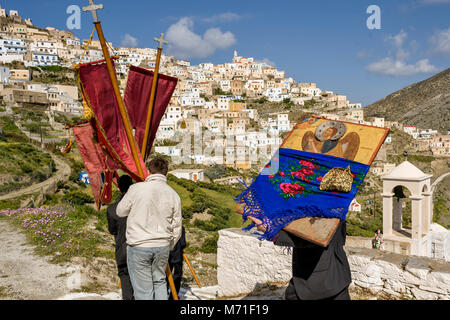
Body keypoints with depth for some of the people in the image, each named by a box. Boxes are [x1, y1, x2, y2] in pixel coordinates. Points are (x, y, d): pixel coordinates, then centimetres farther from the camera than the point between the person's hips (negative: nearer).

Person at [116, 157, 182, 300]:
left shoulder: (136, 188, -11)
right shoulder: (173, 195, -1)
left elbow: (120, 211, 4)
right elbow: (177, 229, 5)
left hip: (138, 246, -3)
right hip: (162, 246, 3)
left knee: (143, 289, 6)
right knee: (160, 281, 22)